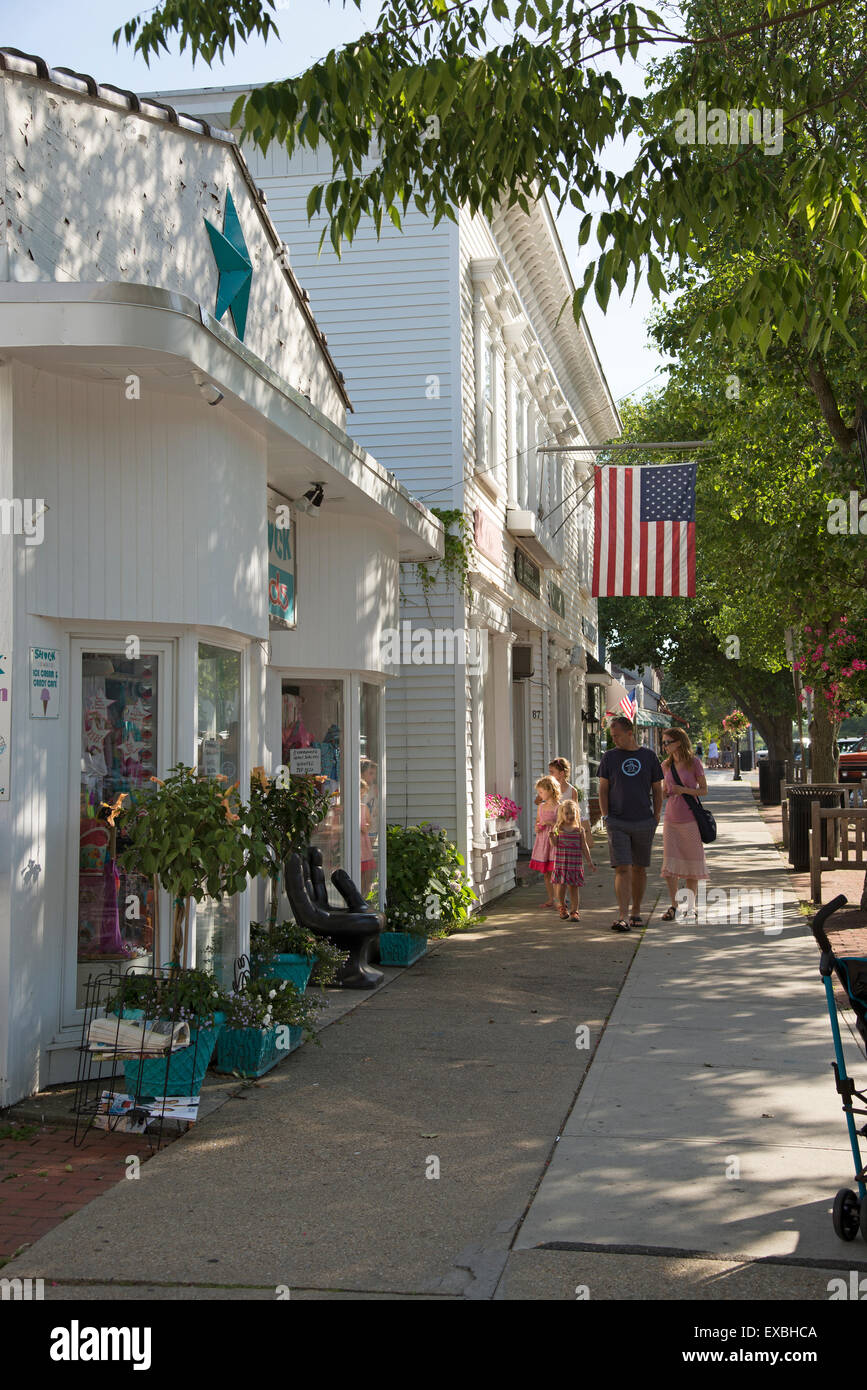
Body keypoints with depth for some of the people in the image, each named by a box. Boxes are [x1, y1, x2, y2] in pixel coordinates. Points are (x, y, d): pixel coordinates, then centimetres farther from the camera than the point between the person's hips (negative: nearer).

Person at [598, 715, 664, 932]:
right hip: (617, 823, -1)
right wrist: (606, 818, -3)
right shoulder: (609, 757, 4)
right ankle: (623, 918, -16)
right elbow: (602, 790, 5)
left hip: (644, 822, 1)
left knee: (639, 869, 10)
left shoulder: (648, 756, 5)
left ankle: (636, 912, 23)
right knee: (622, 869, -11)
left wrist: (656, 818, 4)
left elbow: (657, 790, 11)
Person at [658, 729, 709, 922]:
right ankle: (673, 905, 8)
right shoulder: (666, 766, 7)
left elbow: (704, 790, -2)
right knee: (670, 865, -3)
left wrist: (684, 790, -18)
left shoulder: (694, 763, -6)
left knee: (691, 864, 5)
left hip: (690, 820, -3)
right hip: (671, 820, 3)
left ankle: (691, 907, 15)